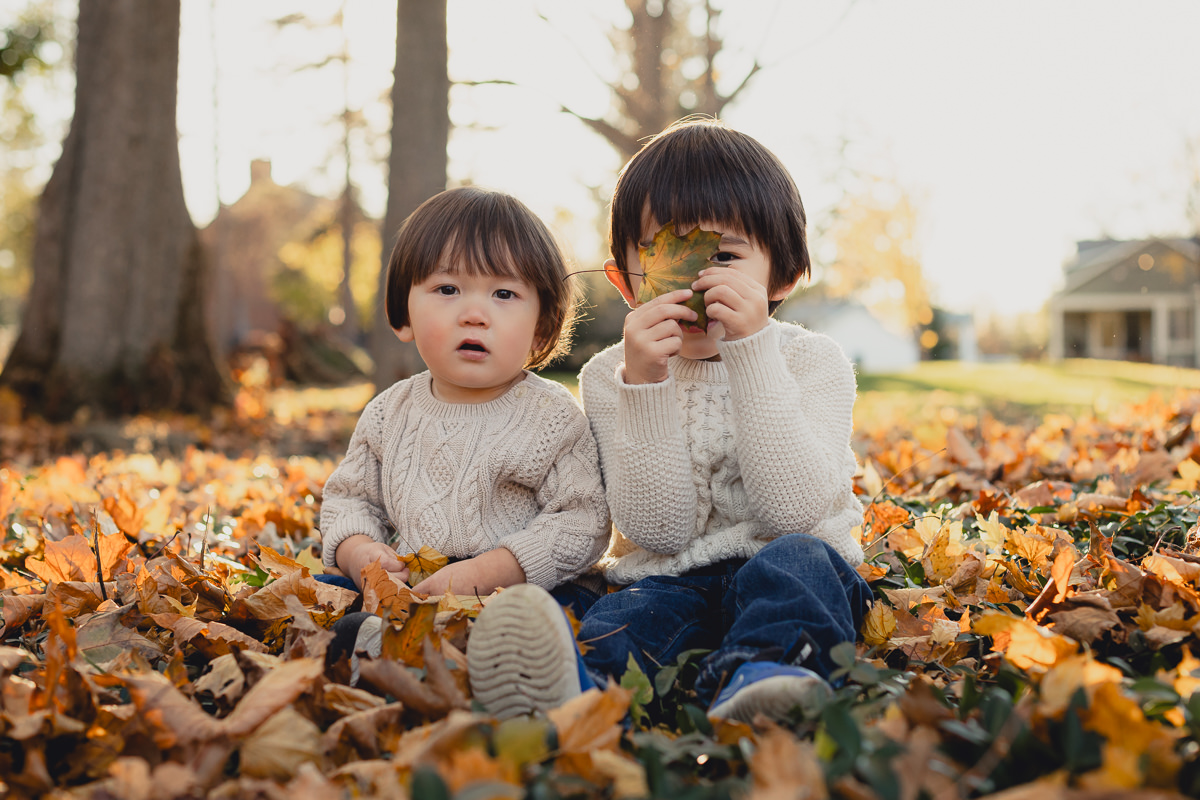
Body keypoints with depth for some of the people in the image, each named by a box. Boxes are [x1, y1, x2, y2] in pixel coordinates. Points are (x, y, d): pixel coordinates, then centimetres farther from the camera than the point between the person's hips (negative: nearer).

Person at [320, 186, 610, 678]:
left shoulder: (552, 416, -5)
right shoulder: (389, 414, 9)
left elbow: (583, 524, -10)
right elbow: (349, 496, 17)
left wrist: (486, 572, -21)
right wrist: (359, 551, -7)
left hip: (512, 596, -4)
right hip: (403, 591, 4)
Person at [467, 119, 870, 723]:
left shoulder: (812, 362, 0)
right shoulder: (611, 376, 3)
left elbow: (795, 510, -17)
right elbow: (657, 530, -9)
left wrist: (752, 353, -22)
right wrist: (645, 385, -20)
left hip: (788, 580, 0)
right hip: (668, 580, 0)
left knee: (797, 559, -32)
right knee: (627, 617, -31)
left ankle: (753, 677, -60)